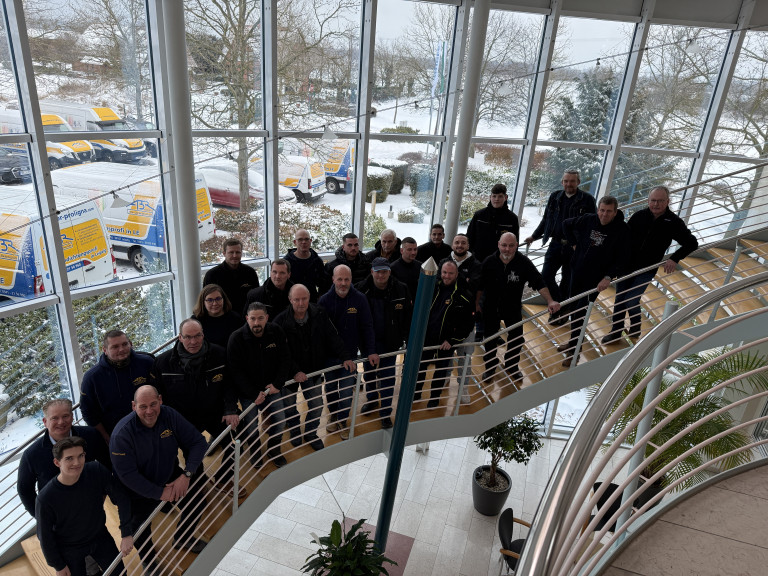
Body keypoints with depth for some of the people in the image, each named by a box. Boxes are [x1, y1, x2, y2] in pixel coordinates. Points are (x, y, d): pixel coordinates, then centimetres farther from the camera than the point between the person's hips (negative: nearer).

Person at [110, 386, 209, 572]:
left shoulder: (169, 415, -17)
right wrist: (159, 493, -25)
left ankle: (182, 539, 35)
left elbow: (197, 442, -12)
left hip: (171, 477, 4)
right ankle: (149, 564, 35)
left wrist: (186, 474, -24)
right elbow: (127, 475, -27)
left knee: (197, 500, 3)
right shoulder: (122, 434, -28)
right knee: (141, 536, -3)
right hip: (139, 491, -4)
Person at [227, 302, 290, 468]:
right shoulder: (236, 339, -18)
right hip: (247, 392, -3)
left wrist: (277, 384, -10)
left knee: (280, 421, 2)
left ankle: (274, 450, 32)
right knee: (251, 427, -5)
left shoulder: (277, 332, -9)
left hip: (271, 388, 3)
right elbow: (236, 372, -15)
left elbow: (285, 360, 0)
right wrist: (254, 394, -18)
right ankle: (255, 451, 28)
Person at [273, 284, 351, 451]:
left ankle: (311, 434, 36)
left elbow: (333, 337, -3)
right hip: (289, 373, -2)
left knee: (317, 406, 10)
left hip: (313, 370, 3)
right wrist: (295, 372, -25)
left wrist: (345, 357, -8)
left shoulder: (319, 314, -11)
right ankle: (294, 433, 45)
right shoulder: (281, 321, -21)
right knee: (290, 407, 16)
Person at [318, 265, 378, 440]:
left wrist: (371, 351, -8)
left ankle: (342, 421, 26)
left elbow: (367, 327, -3)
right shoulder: (324, 300, -10)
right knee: (330, 388, 16)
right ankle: (333, 415, 42)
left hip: (350, 353, 0)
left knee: (347, 391, 3)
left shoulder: (360, 299, -9)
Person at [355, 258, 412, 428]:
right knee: (369, 373, 20)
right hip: (368, 341, 1)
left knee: (387, 378, 4)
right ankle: (371, 399, 46)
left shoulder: (400, 290, -11)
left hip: (389, 342, -1)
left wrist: (409, 339, -3)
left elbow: (408, 316, -3)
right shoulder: (362, 289, -12)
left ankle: (385, 412, 20)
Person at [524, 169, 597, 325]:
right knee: (546, 277, -5)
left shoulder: (587, 199, -4)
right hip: (556, 245, 4)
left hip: (575, 248, -3)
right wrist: (534, 236, 21)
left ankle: (562, 312, 24)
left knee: (567, 282, 7)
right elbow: (546, 219, 20)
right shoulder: (555, 197, 8)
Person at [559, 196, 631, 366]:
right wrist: (573, 243, 7)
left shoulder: (622, 230, -14)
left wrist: (608, 277, -21)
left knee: (580, 314, -6)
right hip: (577, 272, 4)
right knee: (573, 309, 15)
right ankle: (573, 342, 33)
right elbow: (567, 224, 15)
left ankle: (573, 352, 6)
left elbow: (622, 259, -12)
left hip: (596, 279, -4)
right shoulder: (588, 220, -4)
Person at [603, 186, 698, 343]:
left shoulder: (674, 222, -6)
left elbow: (691, 243, -1)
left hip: (646, 270, -2)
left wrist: (674, 259, -13)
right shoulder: (638, 216, -3)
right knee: (619, 300, 8)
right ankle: (615, 332, 24)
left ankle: (635, 329, 21)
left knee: (631, 301, -8)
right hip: (626, 265, 2)